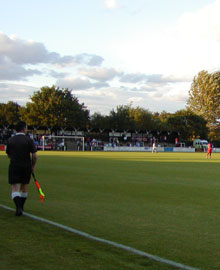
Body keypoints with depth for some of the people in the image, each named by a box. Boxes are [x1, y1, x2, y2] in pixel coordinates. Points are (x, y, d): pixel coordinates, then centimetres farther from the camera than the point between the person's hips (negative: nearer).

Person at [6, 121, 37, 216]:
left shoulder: (10, 140, 0)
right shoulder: (29, 140, -6)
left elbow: (8, 155, 10)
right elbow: (34, 155, -11)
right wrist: (33, 166, 5)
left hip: (14, 167, -1)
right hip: (26, 167, 1)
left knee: (15, 189, -4)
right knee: (24, 188, 17)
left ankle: (18, 208, -23)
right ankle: (21, 207, 28)